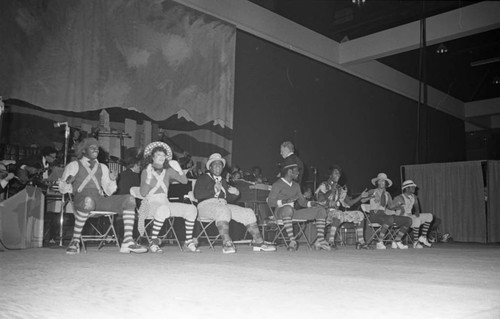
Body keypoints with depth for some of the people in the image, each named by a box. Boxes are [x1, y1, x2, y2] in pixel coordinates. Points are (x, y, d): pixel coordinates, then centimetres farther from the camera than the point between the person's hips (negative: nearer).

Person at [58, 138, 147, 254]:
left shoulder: (102, 167, 27)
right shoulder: (74, 165, 17)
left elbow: (109, 192, 23)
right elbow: (63, 189, 11)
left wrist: (112, 180, 3)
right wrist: (68, 182, -12)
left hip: (100, 199, 4)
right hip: (81, 198, -4)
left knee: (129, 199, -18)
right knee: (88, 201, -42)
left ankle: (127, 242, -27)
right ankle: (75, 241, -29)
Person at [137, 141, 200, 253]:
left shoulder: (168, 171, 14)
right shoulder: (146, 171, 3)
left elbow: (184, 181, 3)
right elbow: (143, 193, -8)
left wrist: (179, 169, -12)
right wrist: (148, 178, -20)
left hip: (165, 202, 5)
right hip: (150, 203, -5)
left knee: (191, 208, -17)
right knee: (163, 209, -41)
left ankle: (189, 241, -14)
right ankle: (153, 242, -28)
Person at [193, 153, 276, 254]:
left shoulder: (223, 181, 29)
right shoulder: (203, 178, 11)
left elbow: (228, 198, 26)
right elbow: (197, 195, -5)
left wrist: (235, 194, 4)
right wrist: (214, 190, -13)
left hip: (223, 204, 6)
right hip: (206, 205, -6)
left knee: (248, 213, -10)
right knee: (224, 210, -41)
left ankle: (258, 242, -13)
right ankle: (227, 243, -46)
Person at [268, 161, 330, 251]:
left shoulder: (296, 185, 21)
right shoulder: (277, 184, -1)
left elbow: (302, 201, 21)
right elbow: (270, 202, -9)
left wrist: (313, 203, 1)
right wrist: (285, 201, -23)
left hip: (293, 211, 7)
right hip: (281, 211, -7)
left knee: (321, 210, -6)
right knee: (288, 208, -45)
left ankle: (320, 240, -18)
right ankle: (292, 241, -44)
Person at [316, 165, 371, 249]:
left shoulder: (340, 189, 20)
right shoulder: (324, 185, 1)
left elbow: (349, 203, 16)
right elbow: (320, 200, -16)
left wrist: (361, 196, 6)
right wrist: (331, 191, -18)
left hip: (337, 212, 7)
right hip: (325, 212, -7)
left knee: (359, 214, -3)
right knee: (338, 214, -39)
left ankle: (361, 242, -9)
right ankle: (331, 240, -36)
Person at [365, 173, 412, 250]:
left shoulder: (387, 194, 19)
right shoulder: (373, 192, 6)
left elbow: (390, 206, 4)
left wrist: (396, 205, -16)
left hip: (385, 214, 6)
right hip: (375, 215, -6)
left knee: (408, 220, -5)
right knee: (390, 219, -39)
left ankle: (396, 242, -3)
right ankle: (380, 242, -32)